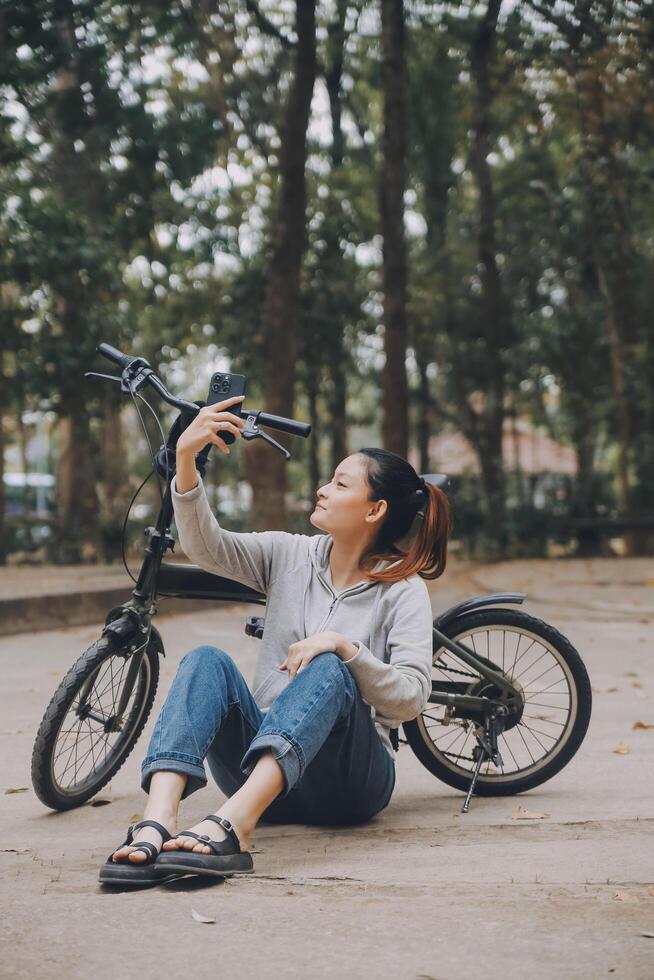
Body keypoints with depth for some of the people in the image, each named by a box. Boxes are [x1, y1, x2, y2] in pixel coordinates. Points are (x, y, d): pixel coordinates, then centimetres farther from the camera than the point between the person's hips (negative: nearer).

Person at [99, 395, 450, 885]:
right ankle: (157, 822, -47)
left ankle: (232, 823, -55)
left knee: (329, 670, -32)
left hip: (347, 783, -3)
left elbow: (412, 698, -12)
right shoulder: (289, 555, 8)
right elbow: (206, 547, -8)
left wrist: (345, 646, -26)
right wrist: (186, 460, -21)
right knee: (207, 660, -23)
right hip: (260, 773, 3)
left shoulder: (403, 590, -2)